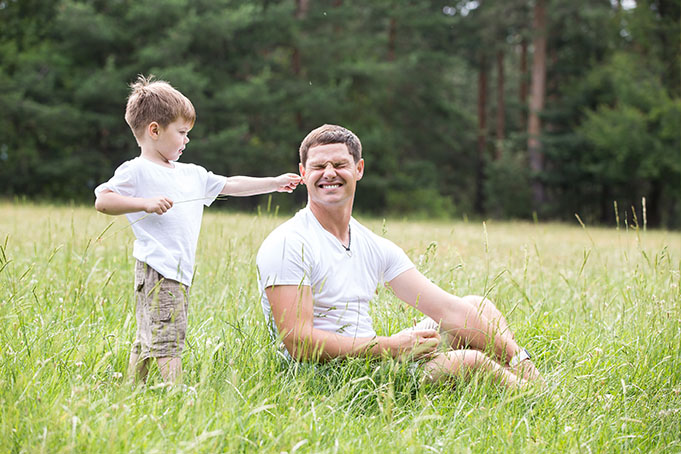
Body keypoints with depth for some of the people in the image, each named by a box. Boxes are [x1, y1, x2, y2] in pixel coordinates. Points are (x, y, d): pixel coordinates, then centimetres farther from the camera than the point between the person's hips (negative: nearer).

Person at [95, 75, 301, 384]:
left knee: (147, 340, 12)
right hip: (156, 269, -8)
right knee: (168, 338, -14)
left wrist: (275, 183, 25)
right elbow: (102, 200, -10)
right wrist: (145, 203, -20)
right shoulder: (136, 171, -4)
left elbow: (230, 185, 26)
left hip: (180, 272, 8)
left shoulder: (192, 175, 19)